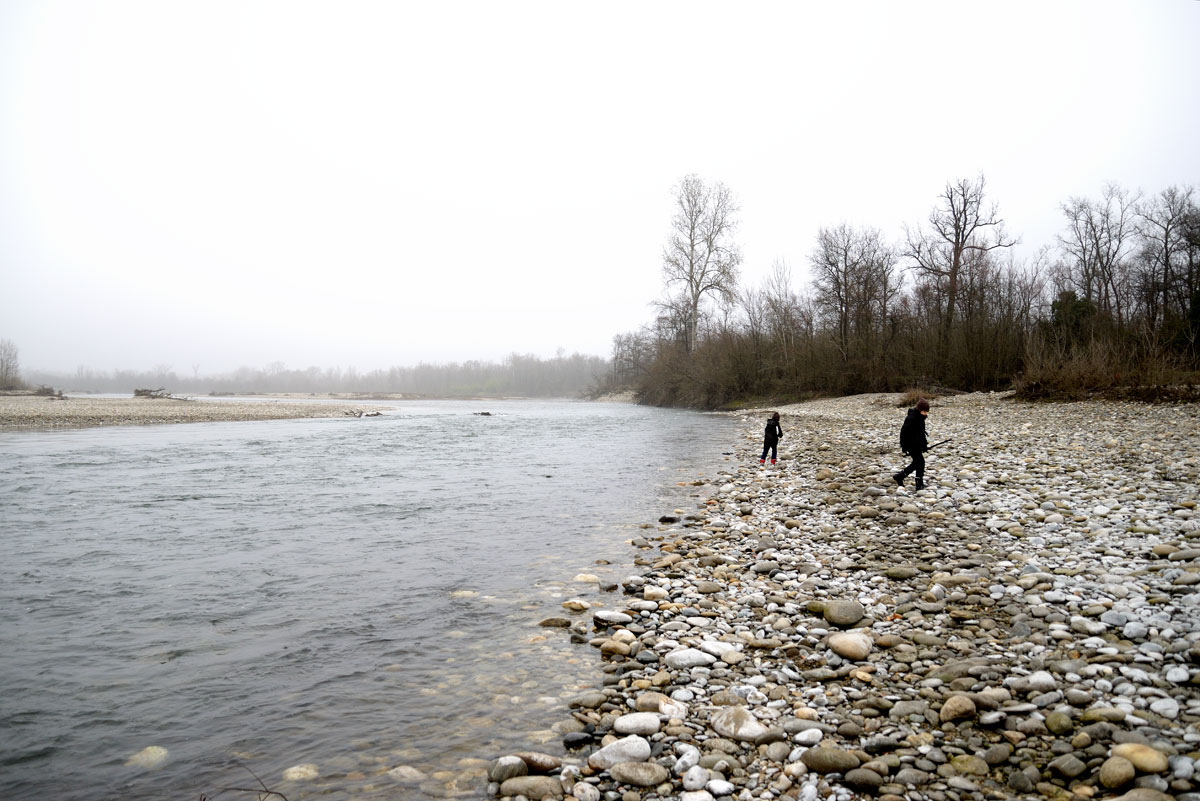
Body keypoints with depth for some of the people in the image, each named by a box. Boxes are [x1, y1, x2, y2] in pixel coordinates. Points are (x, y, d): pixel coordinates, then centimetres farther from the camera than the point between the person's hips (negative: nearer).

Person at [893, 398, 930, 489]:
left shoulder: (920, 417, 10)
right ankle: (919, 484, 1)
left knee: (917, 462, 14)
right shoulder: (911, 418, -19)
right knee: (920, 462, -7)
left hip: (917, 444, 10)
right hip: (912, 445, -10)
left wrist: (925, 444, 17)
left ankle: (898, 477, 22)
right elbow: (904, 432, -20)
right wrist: (904, 447, -19)